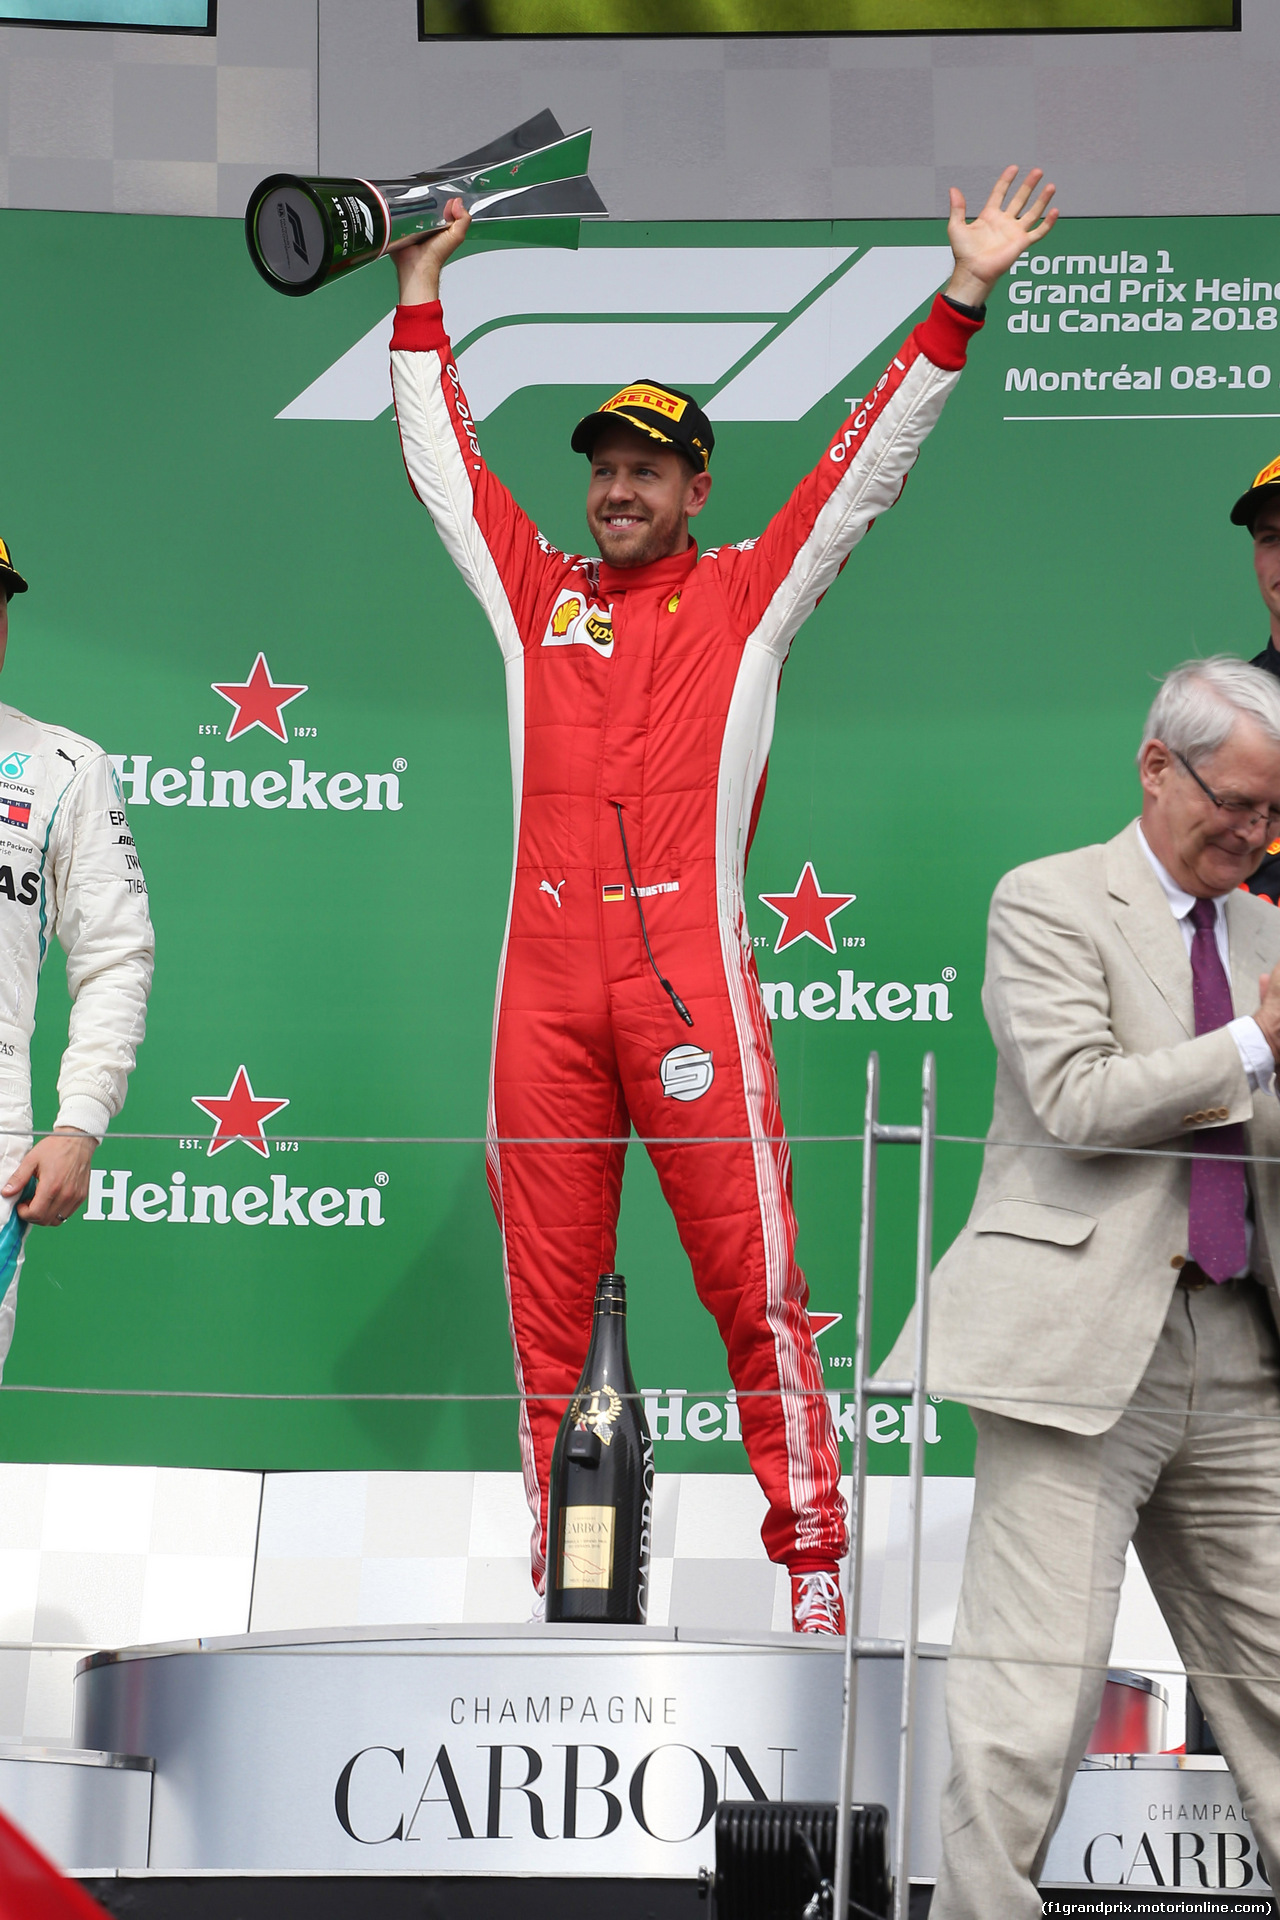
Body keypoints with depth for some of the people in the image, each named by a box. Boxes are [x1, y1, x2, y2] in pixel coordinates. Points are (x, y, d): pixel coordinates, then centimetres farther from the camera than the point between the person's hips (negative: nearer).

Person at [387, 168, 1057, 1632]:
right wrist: (421, 298, 31)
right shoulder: (537, 593, 17)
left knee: (751, 1277, -6)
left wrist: (959, 303, 2)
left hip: (689, 978, -3)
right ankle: (557, 1572, 8)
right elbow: (444, 460, 27)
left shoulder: (748, 593, 9)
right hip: (545, 983, 3)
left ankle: (811, 1563, -4)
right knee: (547, 1287, 3)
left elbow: (869, 466, 7)